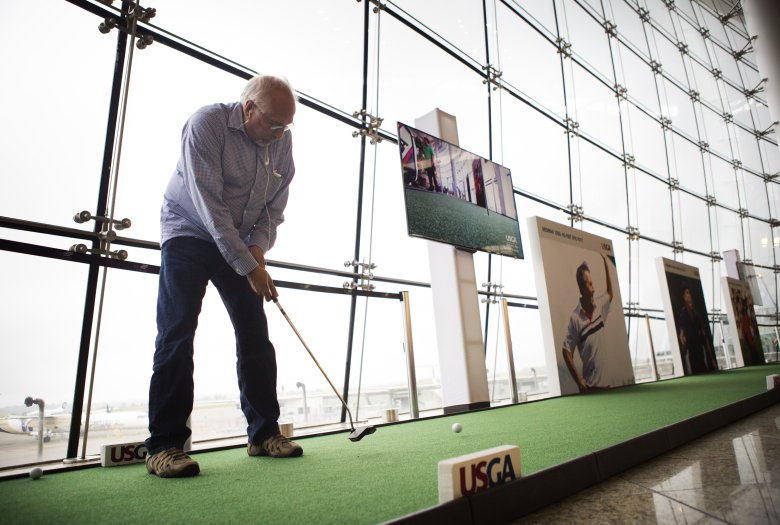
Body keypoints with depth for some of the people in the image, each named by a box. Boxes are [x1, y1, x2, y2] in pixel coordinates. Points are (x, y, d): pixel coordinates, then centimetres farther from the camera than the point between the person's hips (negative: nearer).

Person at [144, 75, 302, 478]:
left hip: (242, 245, 5)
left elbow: (275, 204, 5)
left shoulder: (282, 140, -1)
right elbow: (210, 206, -24)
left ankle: (264, 433, 8)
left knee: (255, 335, -1)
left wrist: (258, 248, -12)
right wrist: (248, 266, -26)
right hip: (190, 234, -5)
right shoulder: (206, 123, -18)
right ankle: (164, 444, -4)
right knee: (177, 335, -12)